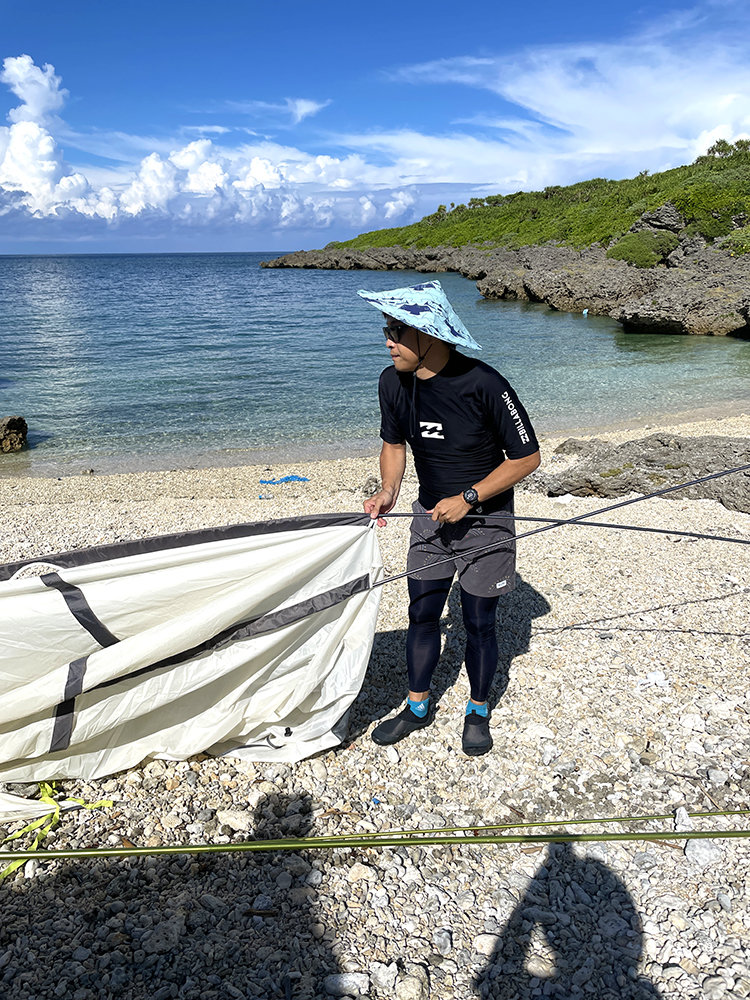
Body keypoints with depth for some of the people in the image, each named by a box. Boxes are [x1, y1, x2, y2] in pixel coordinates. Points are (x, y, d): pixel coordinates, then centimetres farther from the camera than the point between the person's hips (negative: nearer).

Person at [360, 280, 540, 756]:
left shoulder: (484, 384, -25)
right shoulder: (394, 382, -8)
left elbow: (527, 457, -16)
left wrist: (468, 498, -21)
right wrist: (389, 490, -8)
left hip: (484, 520, -4)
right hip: (431, 515, 5)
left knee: (479, 622, 7)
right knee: (422, 614, 11)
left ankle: (478, 712, 31)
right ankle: (418, 706, 32)